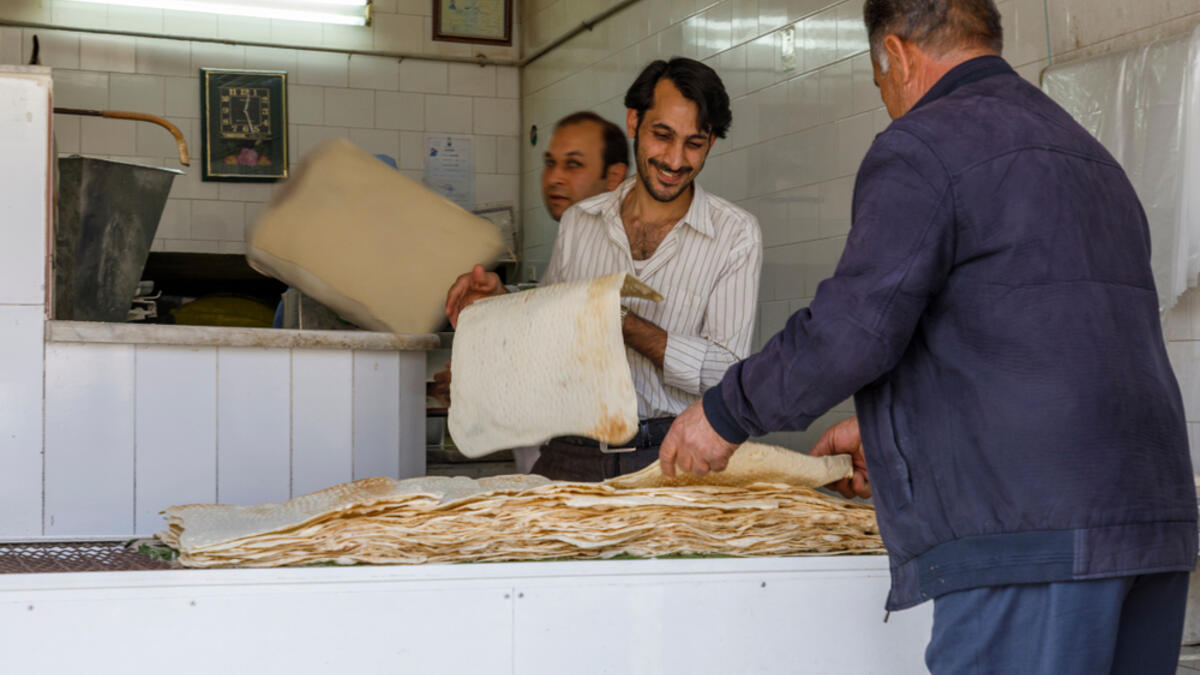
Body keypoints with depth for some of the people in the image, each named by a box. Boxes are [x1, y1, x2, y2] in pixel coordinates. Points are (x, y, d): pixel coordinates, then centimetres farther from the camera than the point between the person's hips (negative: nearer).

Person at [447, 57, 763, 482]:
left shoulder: (735, 235, 2)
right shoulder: (578, 223, 12)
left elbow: (727, 371, -6)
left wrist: (623, 322, -15)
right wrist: (501, 301, 3)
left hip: (672, 457, -2)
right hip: (572, 455, 2)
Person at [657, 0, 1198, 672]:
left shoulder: (924, 144, -3)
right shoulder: (1089, 153, 26)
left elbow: (851, 330, -13)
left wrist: (726, 412, 2)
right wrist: (887, 430, 34)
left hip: (1030, 536, -9)